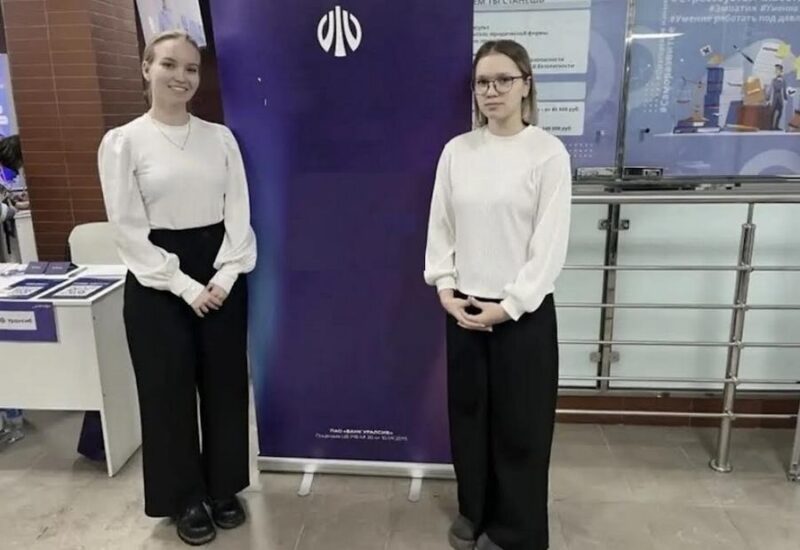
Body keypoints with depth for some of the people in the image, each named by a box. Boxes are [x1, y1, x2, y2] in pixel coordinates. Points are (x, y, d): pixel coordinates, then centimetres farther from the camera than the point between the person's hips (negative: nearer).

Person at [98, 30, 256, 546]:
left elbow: (239, 212, 2)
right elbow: (129, 230, -8)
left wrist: (225, 276, -9)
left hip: (222, 275, 3)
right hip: (159, 282, -2)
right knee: (170, 391, 8)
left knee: (225, 384, 11)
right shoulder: (123, 141, -4)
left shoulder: (220, 137, 4)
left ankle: (224, 488, 32)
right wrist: (185, 286, -12)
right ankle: (187, 498, 29)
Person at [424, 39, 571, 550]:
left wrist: (508, 306, -13)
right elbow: (440, 226, 7)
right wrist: (445, 289, -3)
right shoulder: (456, 150, 3)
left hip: (523, 311, -3)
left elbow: (551, 243, -10)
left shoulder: (548, 153, -8)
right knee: (468, 413, 15)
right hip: (463, 307, 4)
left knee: (519, 425, 8)